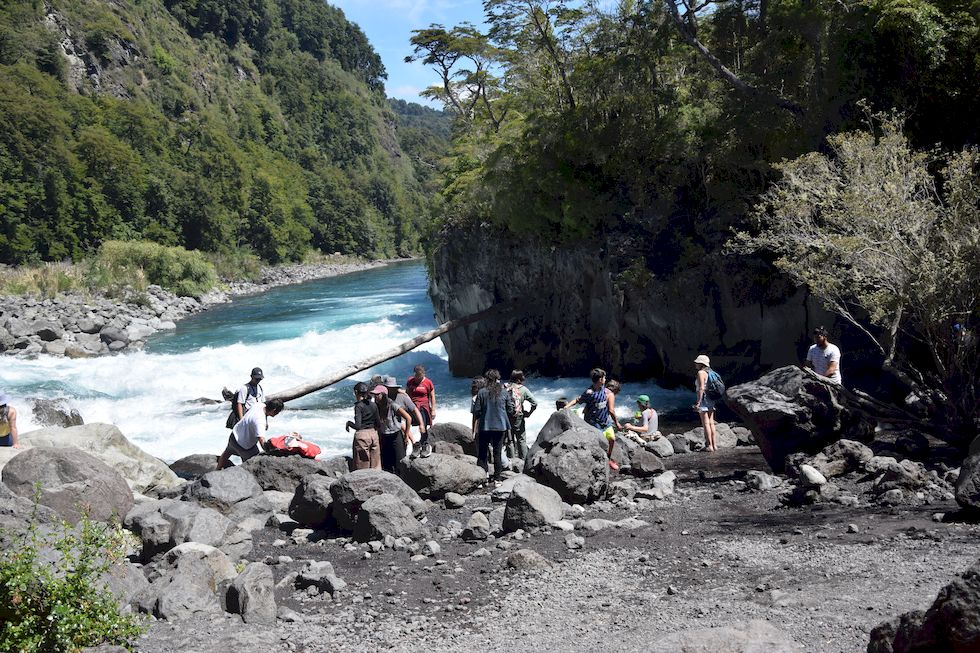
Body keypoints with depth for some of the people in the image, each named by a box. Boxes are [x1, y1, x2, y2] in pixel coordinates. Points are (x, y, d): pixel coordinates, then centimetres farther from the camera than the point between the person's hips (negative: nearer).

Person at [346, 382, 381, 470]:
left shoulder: (358, 406, -12)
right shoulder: (374, 405, 5)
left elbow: (357, 426, -19)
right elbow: (378, 424, 7)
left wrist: (349, 423, -1)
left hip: (362, 435, -6)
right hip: (374, 434, 6)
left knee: (362, 466, 2)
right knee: (375, 465, 11)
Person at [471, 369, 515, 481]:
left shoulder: (481, 393, -8)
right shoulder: (504, 393, -4)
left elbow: (476, 411, -7)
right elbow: (510, 410, 2)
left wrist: (478, 418, 15)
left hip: (485, 426, -2)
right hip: (500, 426, 2)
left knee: (482, 453, 8)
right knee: (498, 453, 11)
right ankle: (497, 478, 12)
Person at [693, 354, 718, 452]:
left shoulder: (701, 372, -11)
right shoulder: (710, 372, 14)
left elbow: (701, 388, -18)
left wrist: (698, 402, -19)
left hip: (703, 398, -8)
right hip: (711, 400, 9)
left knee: (705, 423, -6)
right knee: (711, 423, 10)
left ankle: (709, 446, -7)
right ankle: (714, 445, 10)